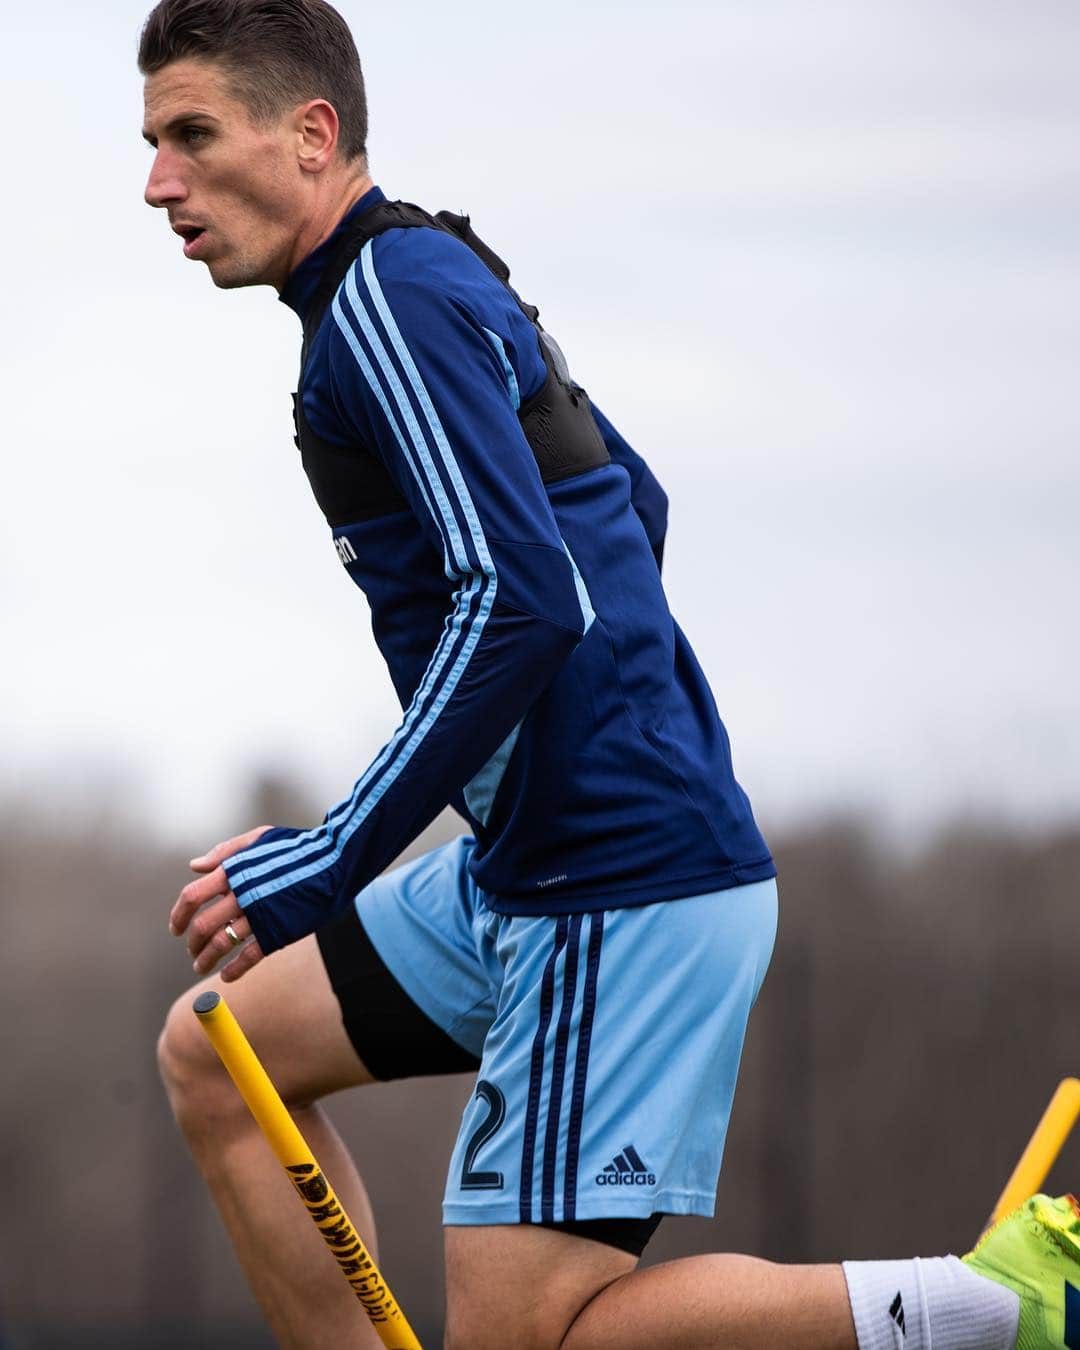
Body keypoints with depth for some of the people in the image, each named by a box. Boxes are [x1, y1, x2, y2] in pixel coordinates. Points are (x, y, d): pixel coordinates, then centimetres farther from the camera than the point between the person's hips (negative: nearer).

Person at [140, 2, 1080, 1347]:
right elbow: (632, 499, 29)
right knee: (215, 1059, 14)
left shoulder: (389, 293, -14)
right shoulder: (435, 276, 16)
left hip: (629, 884, -10)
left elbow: (524, 602, -24)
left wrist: (321, 870, -21)